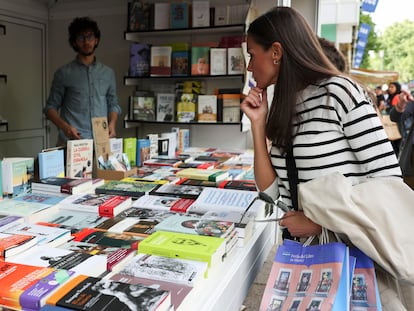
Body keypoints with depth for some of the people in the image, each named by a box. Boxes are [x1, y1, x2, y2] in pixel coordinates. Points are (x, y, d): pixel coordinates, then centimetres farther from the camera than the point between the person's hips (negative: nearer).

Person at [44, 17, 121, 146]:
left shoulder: (108, 73, 13)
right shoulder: (64, 73, 5)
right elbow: (51, 107, 6)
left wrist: (112, 123, -3)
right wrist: (64, 126, -13)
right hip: (73, 140, -2)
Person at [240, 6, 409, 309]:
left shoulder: (338, 92, -14)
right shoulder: (282, 111, 6)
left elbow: (388, 180, -17)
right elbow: (271, 191, 2)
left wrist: (319, 222, -17)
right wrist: (258, 124, -3)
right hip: (299, 247, 7)